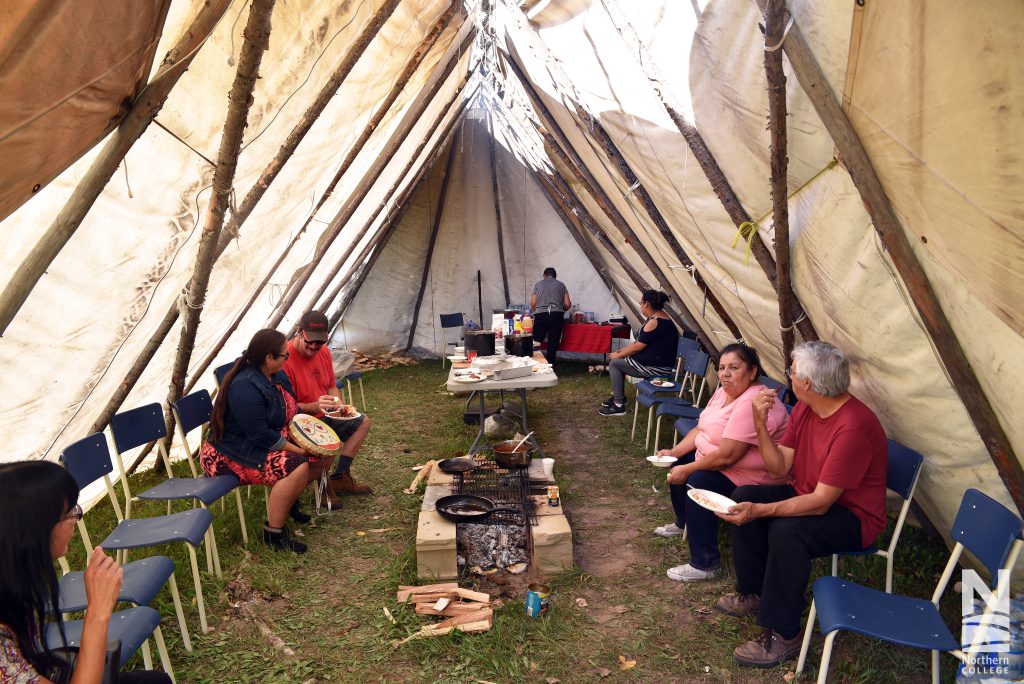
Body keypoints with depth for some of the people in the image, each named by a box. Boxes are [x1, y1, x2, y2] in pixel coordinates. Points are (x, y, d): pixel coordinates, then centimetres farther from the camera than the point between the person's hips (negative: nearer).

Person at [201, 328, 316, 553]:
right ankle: (274, 534, -17)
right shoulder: (245, 387, -27)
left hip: (270, 442, 10)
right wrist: (297, 450, -23)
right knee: (297, 467, -30)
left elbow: (290, 411, 13)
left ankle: (289, 500, 22)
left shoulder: (278, 376, 4)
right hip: (230, 456, -10)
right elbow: (261, 435, -29)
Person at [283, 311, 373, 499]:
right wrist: (314, 407, -36)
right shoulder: (286, 358, -25)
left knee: (363, 422, 12)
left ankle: (340, 478, 8)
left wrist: (338, 403, -8)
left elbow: (331, 386, 13)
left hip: (323, 416, 9)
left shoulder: (323, 351, 1)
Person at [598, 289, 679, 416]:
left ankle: (619, 405, -1)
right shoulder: (658, 317, 11)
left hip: (656, 367, -10)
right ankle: (618, 395, 26)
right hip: (657, 362, 10)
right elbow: (639, 342, 17)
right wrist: (621, 351, 13)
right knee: (618, 360, 17)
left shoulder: (654, 322, -22)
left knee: (614, 363, -3)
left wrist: (618, 355, -5)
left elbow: (638, 346, -19)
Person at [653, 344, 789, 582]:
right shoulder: (723, 392, 4)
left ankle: (705, 565, -17)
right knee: (678, 463, 14)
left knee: (698, 482, -28)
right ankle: (684, 522, 38)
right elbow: (700, 429, 9)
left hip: (753, 475, -11)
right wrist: (674, 452, -6)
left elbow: (727, 456, -31)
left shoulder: (752, 404, -29)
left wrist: (687, 470, -21)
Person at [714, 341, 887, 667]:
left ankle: (783, 635, -16)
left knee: (786, 530, -32)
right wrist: (760, 423, -15)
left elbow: (820, 503, -31)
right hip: (807, 494, 9)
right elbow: (780, 466, -1)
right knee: (744, 496, -2)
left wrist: (760, 511, -36)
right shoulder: (804, 408, -3)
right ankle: (754, 592, 12)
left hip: (854, 516, -9)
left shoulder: (854, 427, -31)